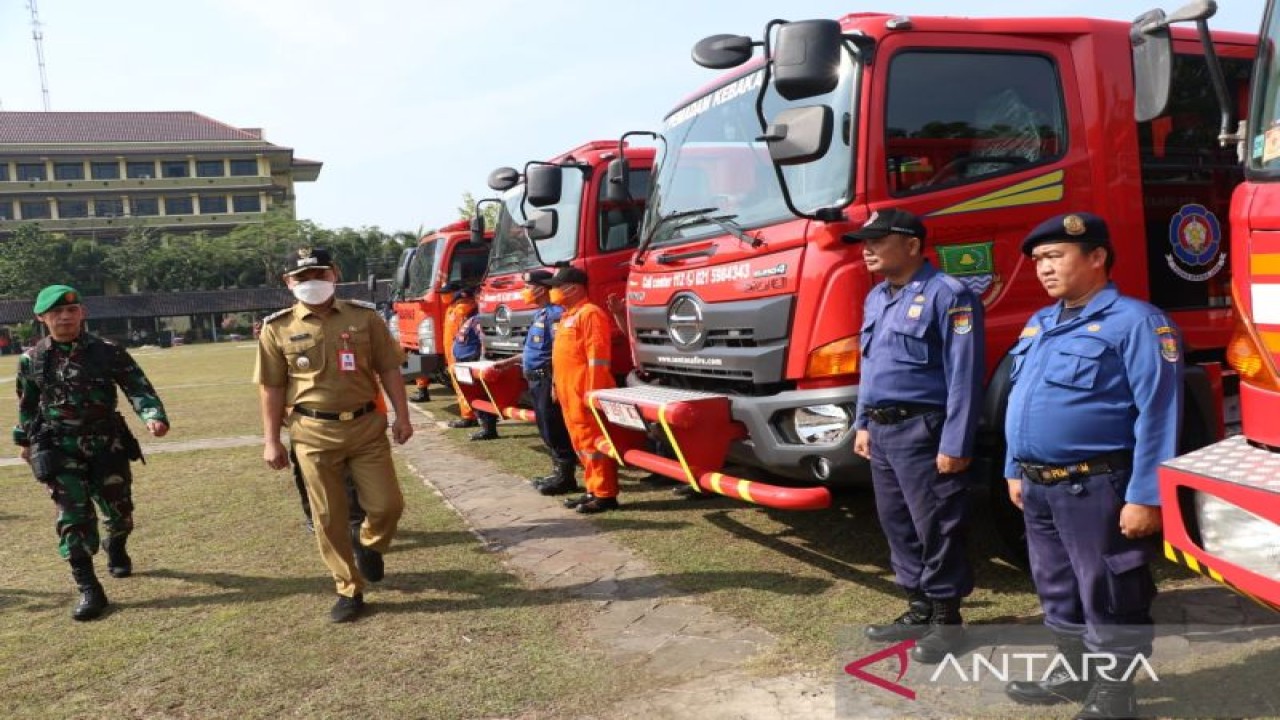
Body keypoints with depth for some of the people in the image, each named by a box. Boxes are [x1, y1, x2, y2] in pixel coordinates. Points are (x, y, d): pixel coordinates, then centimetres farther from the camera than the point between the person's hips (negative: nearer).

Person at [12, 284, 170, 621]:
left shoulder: (108, 352, -7)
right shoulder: (31, 361, -1)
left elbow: (138, 387, -13)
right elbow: (27, 406, 13)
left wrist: (154, 416, -30)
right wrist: (26, 441, 21)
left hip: (107, 444, 0)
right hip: (60, 450, 0)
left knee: (119, 509, 13)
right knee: (74, 517, -5)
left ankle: (116, 551, 46)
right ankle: (89, 590, 1)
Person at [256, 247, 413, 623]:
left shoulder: (364, 316, 0)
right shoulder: (278, 328, -1)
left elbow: (388, 369, 5)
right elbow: (272, 388, 3)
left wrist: (402, 416, 1)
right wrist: (271, 441, 1)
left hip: (366, 425, 1)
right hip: (314, 433, 0)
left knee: (387, 504, 1)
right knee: (329, 518, 6)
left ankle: (369, 546, 35)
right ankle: (349, 591, 21)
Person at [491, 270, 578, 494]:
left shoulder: (555, 313, -15)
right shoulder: (540, 314, 16)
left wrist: (556, 383, -26)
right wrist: (509, 361, 30)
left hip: (548, 379, -10)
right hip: (537, 380, 10)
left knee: (554, 428, -5)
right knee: (546, 428, 14)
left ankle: (565, 477, 2)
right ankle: (559, 471, 21)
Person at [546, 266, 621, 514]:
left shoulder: (590, 313, -11)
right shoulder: (567, 315, 20)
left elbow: (597, 357, -17)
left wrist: (592, 392, -21)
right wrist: (557, 385, 22)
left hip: (585, 393, -10)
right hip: (570, 394, 10)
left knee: (593, 442, -6)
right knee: (581, 444, 13)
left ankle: (605, 495, -1)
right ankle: (593, 490, 21)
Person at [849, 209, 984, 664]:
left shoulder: (947, 296, -13)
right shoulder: (876, 298, 15)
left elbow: (964, 375, -17)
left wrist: (955, 444, -20)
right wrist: (864, 424, 18)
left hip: (923, 432, -9)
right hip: (882, 431, 9)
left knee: (936, 528, 1)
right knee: (897, 524, 15)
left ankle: (947, 619, 15)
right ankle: (918, 610, 29)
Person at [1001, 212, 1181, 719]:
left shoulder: (1134, 322, -12)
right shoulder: (1039, 324, 14)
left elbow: (1157, 414, -17)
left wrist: (1144, 497, -21)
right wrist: (1016, 470, 18)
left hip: (1097, 488, -8)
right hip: (1040, 487, 8)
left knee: (1108, 599, 4)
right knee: (1058, 590, 20)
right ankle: (1074, 673, 37)